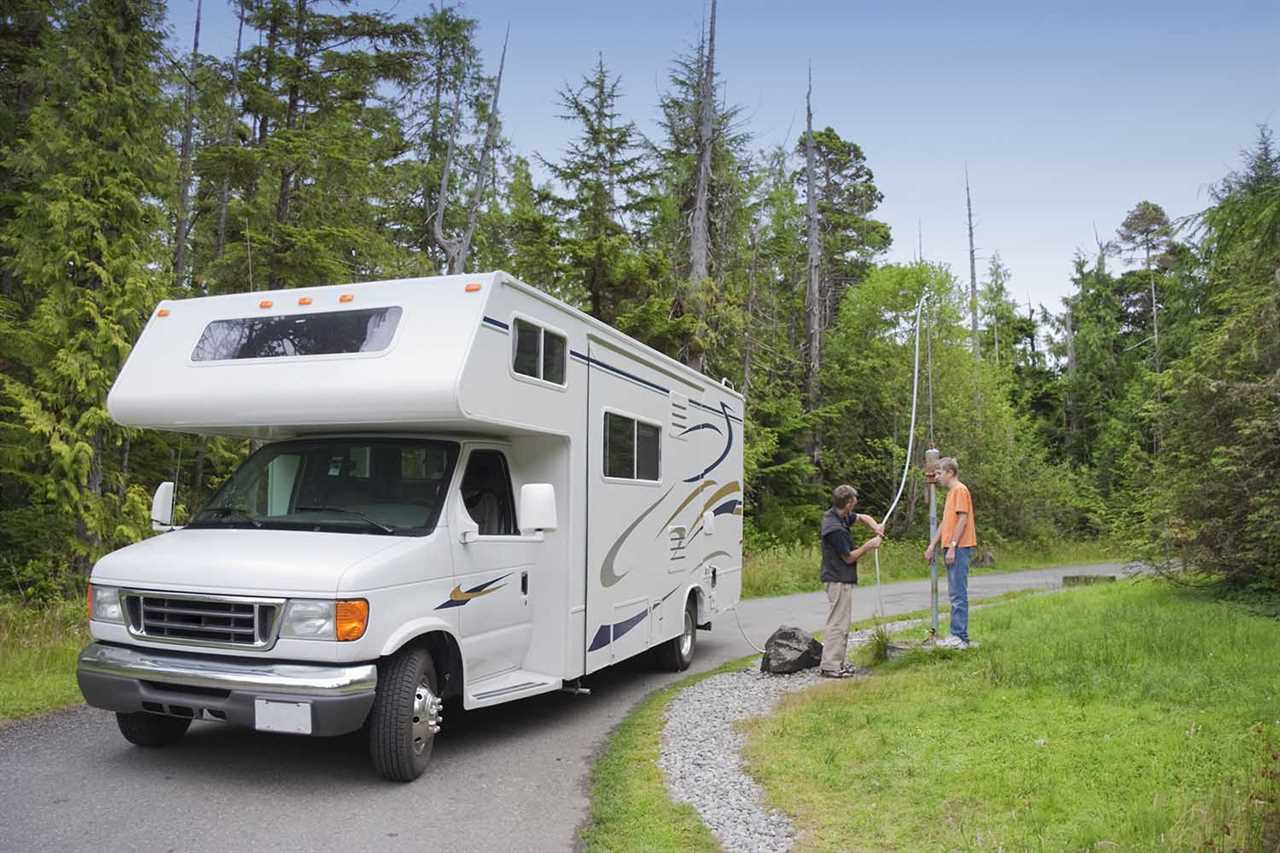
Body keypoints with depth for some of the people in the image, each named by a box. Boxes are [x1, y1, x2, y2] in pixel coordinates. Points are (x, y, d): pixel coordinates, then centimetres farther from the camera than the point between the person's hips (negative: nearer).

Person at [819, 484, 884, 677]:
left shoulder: (838, 516, 5)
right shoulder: (835, 528, -25)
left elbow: (862, 517, 21)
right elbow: (849, 557, -18)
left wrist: (876, 527, 2)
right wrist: (869, 546, -6)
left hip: (841, 578, 11)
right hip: (839, 580, -11)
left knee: (841, 623, 16)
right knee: (838, 623, -6)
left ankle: (840, 661, 22)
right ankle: (830, 666, -3)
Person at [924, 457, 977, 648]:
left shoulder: (960, 490, -9)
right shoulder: (951, 492, 21)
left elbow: (962, 520, -16)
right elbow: (945, 523, 23)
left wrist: (952, 547, -19)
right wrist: (931, 546, 21)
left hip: (959, 548, -10)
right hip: (952, 548, 10)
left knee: (958, 594, -9)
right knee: (955, 594, 10)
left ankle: (960, 637, -8)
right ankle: (957, 635, 14)